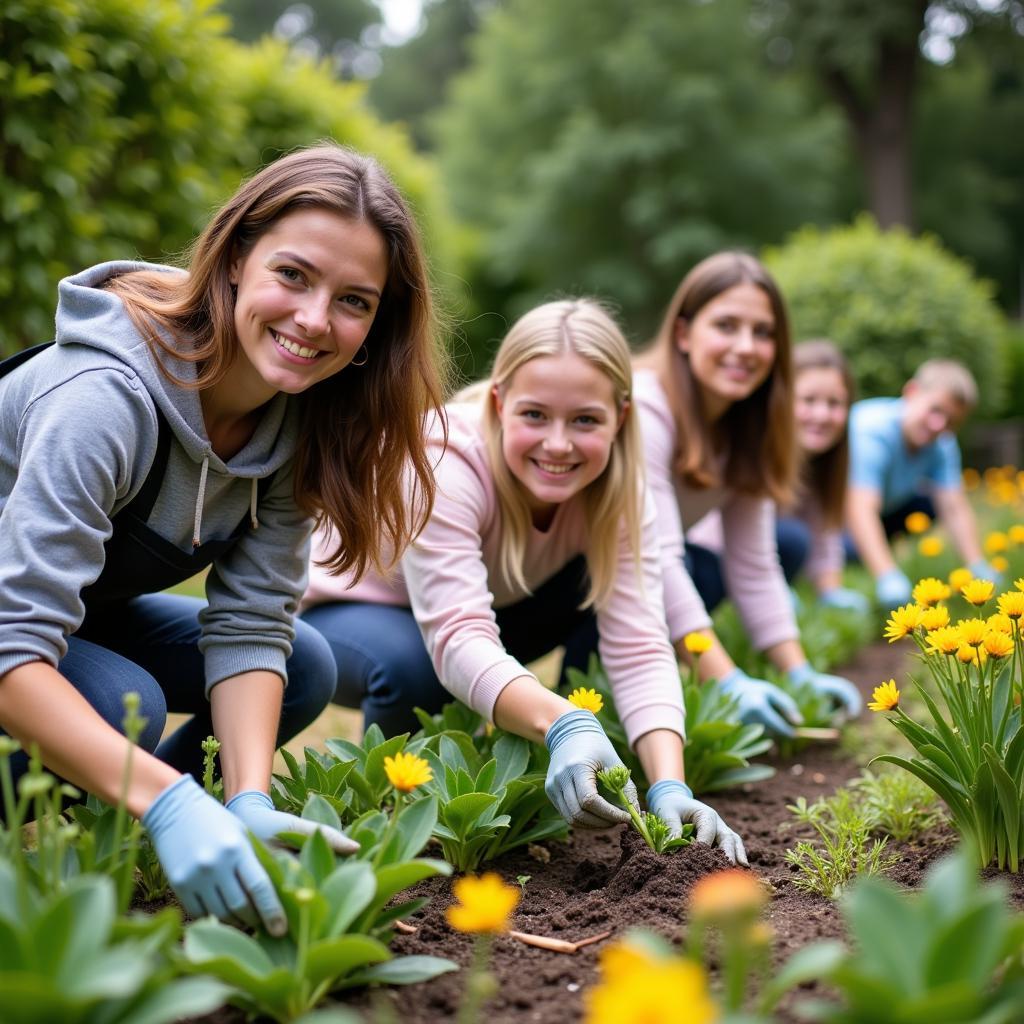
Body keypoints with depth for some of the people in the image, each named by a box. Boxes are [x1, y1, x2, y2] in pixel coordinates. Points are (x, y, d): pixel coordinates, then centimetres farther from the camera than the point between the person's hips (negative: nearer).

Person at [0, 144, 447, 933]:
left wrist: (250, 803, -33)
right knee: (119, 701, -32)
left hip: (94, 613, 7)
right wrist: (168, 801, -54)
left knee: (306, 668, -6)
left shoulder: (304, 419, -15)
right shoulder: (105, 395, -37)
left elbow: (250, 624, -19)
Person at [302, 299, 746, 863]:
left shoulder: (616, 489, -21)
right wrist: (563, 724, -62)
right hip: (350, 613, -4)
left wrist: (669, 788, -43)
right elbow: (458, 638, -46)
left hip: (480, 611, 5)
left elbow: (638, 647, -28)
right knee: (412, 668, -38)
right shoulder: (442, 463, -35)